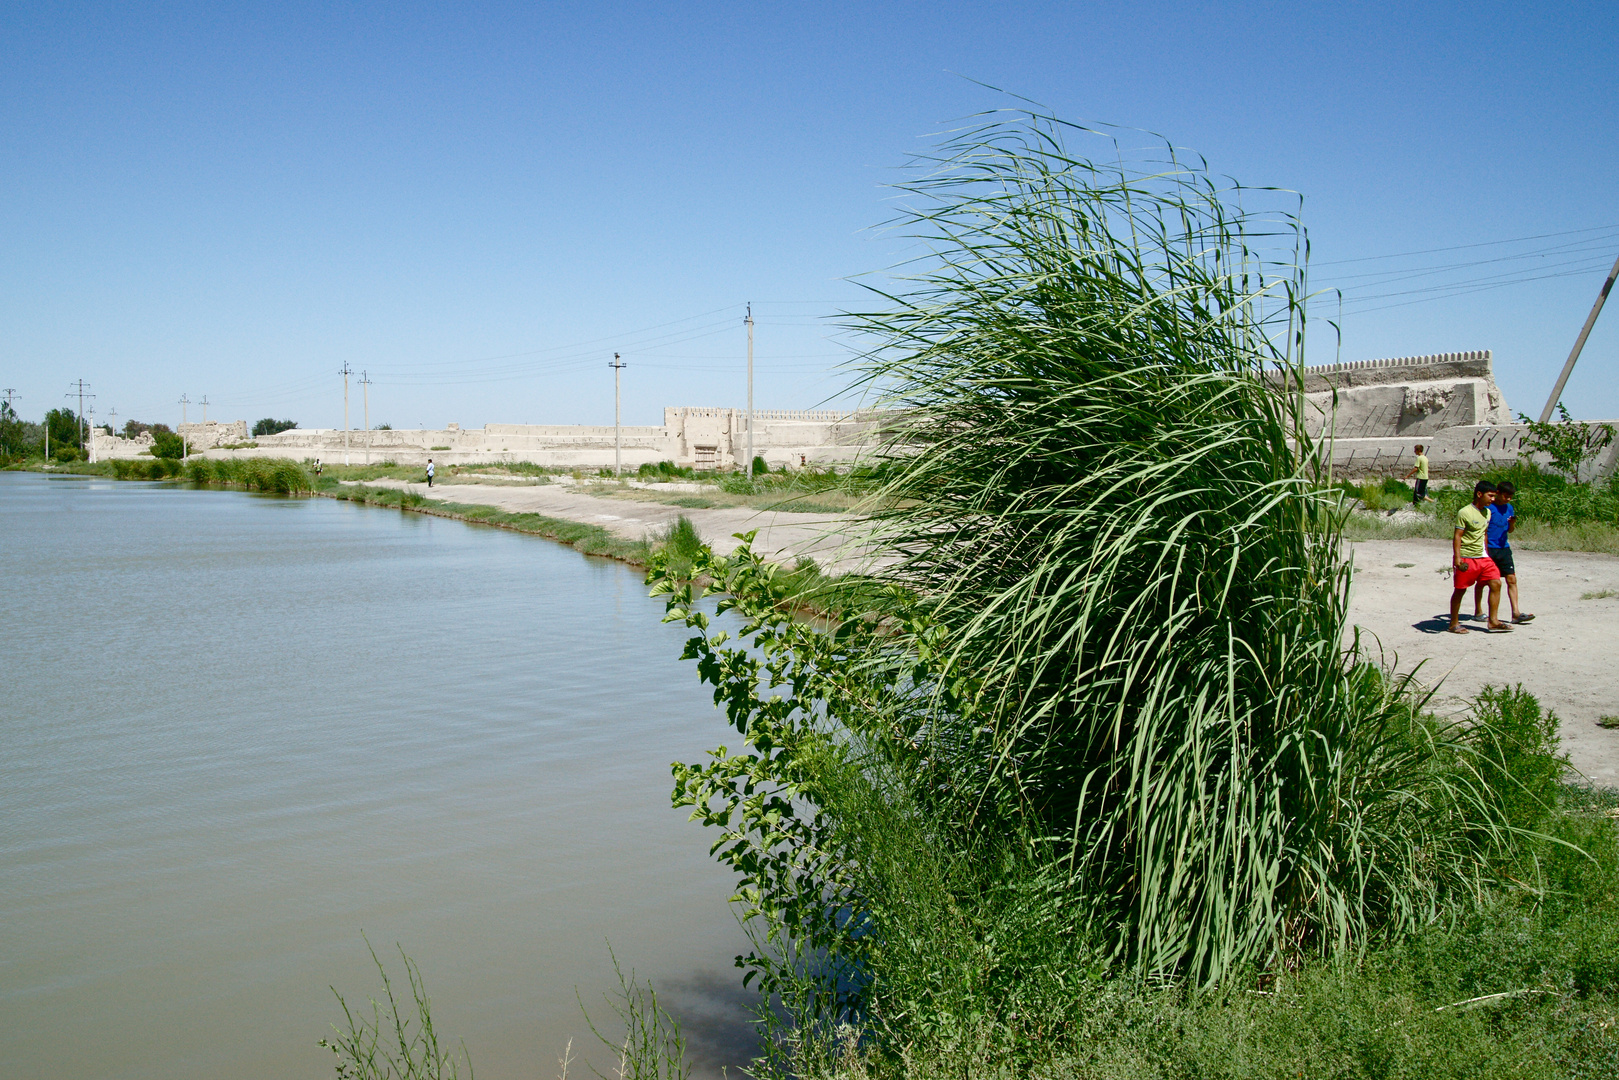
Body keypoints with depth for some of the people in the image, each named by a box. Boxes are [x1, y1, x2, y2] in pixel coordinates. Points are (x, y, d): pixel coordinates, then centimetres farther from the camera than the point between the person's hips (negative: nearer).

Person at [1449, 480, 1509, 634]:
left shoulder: (1487, 513, 11)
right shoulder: (1464, 513, -12)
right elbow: (1457, 536, -14)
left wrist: (1486, 553, 21)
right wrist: (1457, 558, -20)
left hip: (1483, 558, 7)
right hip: (1466, 558, -7)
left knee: (1496, 583, -3)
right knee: (1460, 590, 1)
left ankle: (1493, 621, 4)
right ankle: (1454, 624, 12)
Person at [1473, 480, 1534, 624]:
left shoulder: (1509, 508, 9)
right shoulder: (1488, 507, -9)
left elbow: (1510, 531, 17)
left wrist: (1512, 523, -6)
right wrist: (1484, 549, -16)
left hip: (1503, 548, 6)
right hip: (1488, 549, -6)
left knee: (1511, 579, -2)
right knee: (1482, 580, 4)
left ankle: (1516, 613, -3)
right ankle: (1478, 611, 15)